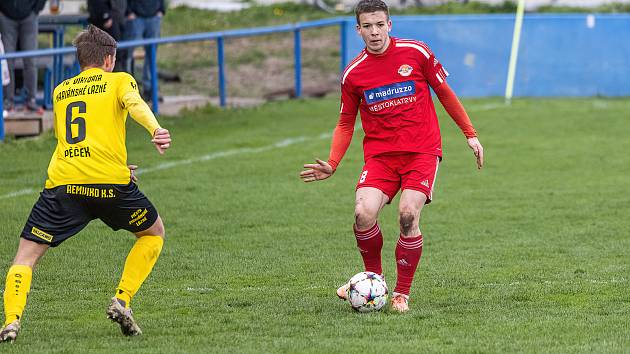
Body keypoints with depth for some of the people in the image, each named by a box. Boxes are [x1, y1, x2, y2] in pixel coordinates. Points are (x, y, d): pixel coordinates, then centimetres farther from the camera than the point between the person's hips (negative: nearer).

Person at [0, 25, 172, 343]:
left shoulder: (60, 91, 27)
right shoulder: (119, 80, 14)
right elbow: (135, 104, -10)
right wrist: (156, 129, -29)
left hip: (63, 183, 2)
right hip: (111, 181, -2)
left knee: (26, 255, 7)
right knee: (154, 233, 23)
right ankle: (121, 302, 9)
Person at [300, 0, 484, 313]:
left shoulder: (415, 52, -2)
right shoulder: (353, 73, 3)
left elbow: (445, 93, 10)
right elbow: (346, 123, 13)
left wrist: (470, 134, 10)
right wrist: (332, 164, 0)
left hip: (422, 150, -2)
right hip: (380, 154, 2)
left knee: (408, 215, -21)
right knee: (364, 213, -20)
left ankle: (402, 293, -3)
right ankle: (373, 275, 8)